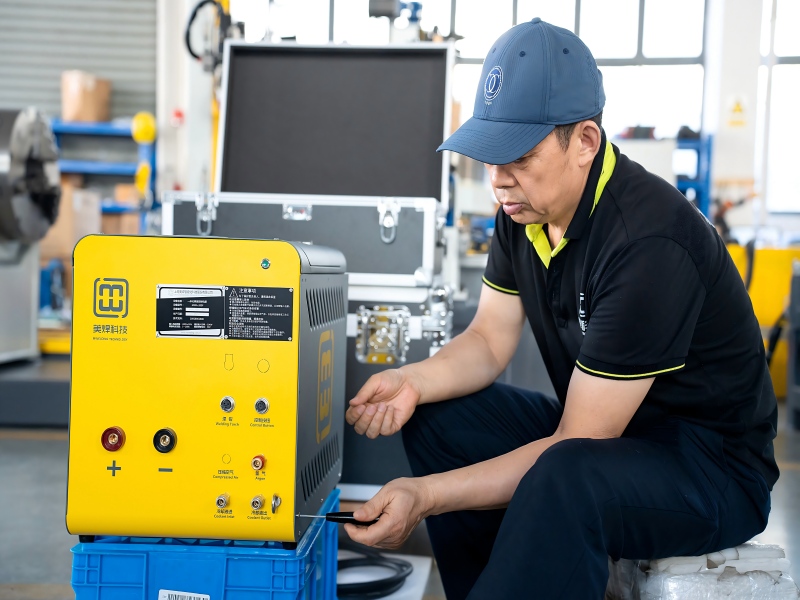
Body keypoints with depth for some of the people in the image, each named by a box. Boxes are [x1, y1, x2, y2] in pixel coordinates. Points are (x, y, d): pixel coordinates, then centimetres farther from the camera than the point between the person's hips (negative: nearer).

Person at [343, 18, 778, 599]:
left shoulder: (649, 245, -30)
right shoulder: (524, 208, -3)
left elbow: (577, 448, -27)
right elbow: (489, 341, 5)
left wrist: (428, 496, -29)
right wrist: (412, 381, -15)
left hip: (715, 464, -9)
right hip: (598, 423, 9)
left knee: (564, 479, -38)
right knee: (436, 415, -2)